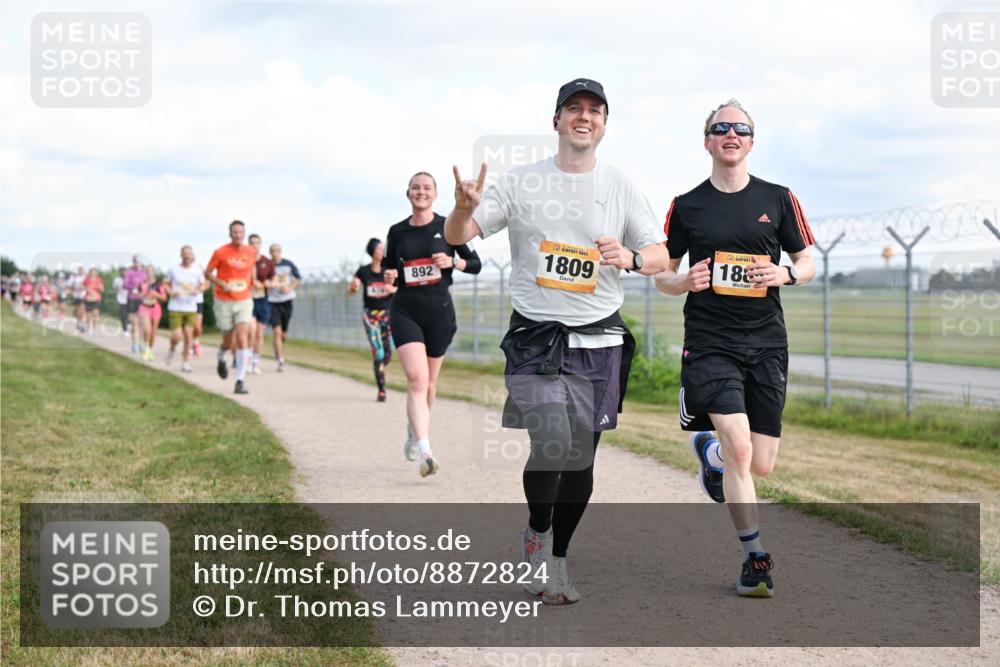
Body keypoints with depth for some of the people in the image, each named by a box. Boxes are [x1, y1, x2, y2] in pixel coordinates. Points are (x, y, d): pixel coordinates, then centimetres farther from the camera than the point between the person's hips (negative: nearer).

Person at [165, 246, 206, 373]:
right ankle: (172, 349, 25)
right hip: (175, 308, -1)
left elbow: (203, 284, 14)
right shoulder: (173, 270, 0)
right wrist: (171, 292, -9)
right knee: (176, 336, -10)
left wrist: (198, 291, -8)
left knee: (188, 334, -6)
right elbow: (166, 284, 10)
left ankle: (185, 363, 5)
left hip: (191, 308, 1)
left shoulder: (197, 270, 3)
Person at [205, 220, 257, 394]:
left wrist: (253, 280, 10)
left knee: (242, 339, -13)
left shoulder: (250, 252, 3)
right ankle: (221, 358, 46)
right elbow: (208, 273, 0)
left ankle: (240, 381, -12)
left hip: (244, 301, 1)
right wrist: (221, 284, -15)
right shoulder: (220, 252, -6)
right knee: (229, 341, 7)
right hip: (224, 302, -1)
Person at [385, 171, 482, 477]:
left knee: (428, 383, 12)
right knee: (417, 378, -19)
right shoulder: (397, 232, 5)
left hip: (439, 311, 1)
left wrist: (453, 261, -13)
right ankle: (425, 452, -28)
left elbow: (476, 264, 6)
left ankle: (413, 430, 42)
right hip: (405, 311, -1)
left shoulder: (448, 227, 2)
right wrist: (389, 277, -6)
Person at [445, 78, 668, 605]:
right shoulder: (521, 183, 2)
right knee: (553, 442, -20)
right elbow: (456, 236, -2)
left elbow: (661, 256, 7)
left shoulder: (621, 188, 6)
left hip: (598, 339, 3)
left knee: (581, 456, 6)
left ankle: (556, 562, 24)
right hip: (535, 336, -2)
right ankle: (536, 536, 9)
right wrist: (464, 208, -25)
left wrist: (631, 257, -16)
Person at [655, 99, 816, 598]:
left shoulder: (778, 199, 7)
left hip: (766, 343, 2)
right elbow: (662, 276, 12)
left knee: (760, 466, 3)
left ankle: (709, 451, 38)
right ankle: (755, 558, -2)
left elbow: (807, 262, 13)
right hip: (709, 343, -2)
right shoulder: (686, 206, 5)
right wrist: (687, 281, -11)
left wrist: (785, 274, -9)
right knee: (739, 448, -17)